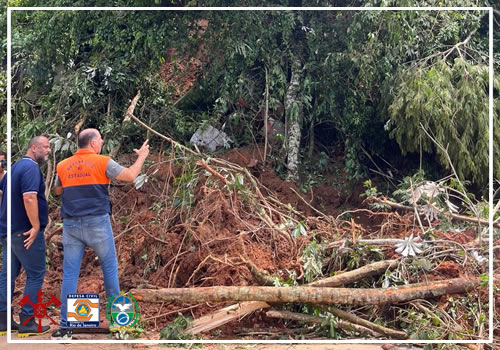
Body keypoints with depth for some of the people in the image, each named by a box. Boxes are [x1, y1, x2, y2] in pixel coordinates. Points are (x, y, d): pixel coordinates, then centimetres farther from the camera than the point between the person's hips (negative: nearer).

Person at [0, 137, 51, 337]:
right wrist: (36, 226, -23)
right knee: (35, 275, -1)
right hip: (25, 231, -9)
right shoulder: (31, 168, -16)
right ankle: (27, 322, -1)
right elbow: (29, 198, -26)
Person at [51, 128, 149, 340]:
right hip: (97, 223, -3)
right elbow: (130, 176, -4)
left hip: (71, 225, 3)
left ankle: (66, 327, 0)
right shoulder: (103, 162, -4)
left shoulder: (63, 166, 8)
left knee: (70, 274, 2)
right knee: (109, 268, 13)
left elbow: (57, 191, 23)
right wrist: (142, 157, 11)